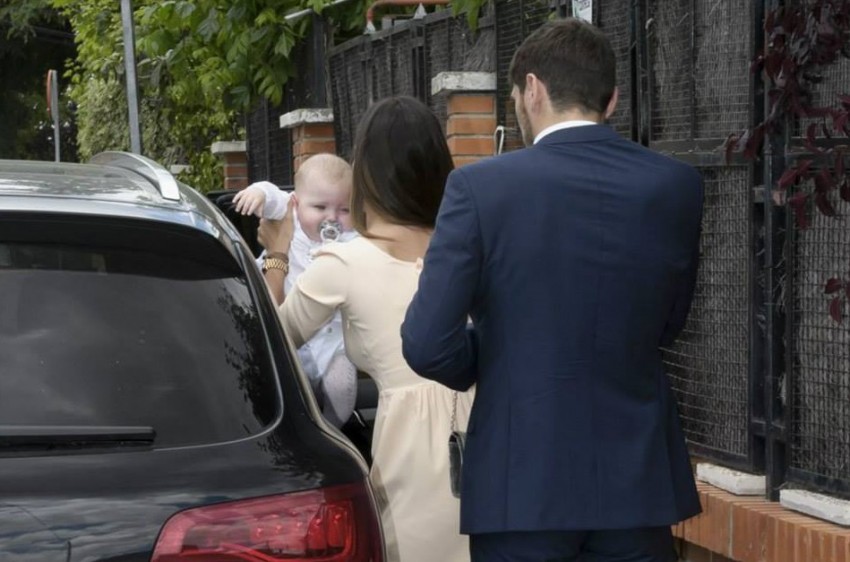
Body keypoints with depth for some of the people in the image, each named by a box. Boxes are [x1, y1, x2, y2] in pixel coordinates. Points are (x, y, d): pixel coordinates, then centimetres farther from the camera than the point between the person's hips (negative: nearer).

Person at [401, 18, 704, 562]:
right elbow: (667, 325, 10)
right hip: (637, 476, 3)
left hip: (523, 480, -3)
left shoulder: (482, 186, -11)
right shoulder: (677, 186, -1)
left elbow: (427, 344, -14)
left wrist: (486, 365, 6)